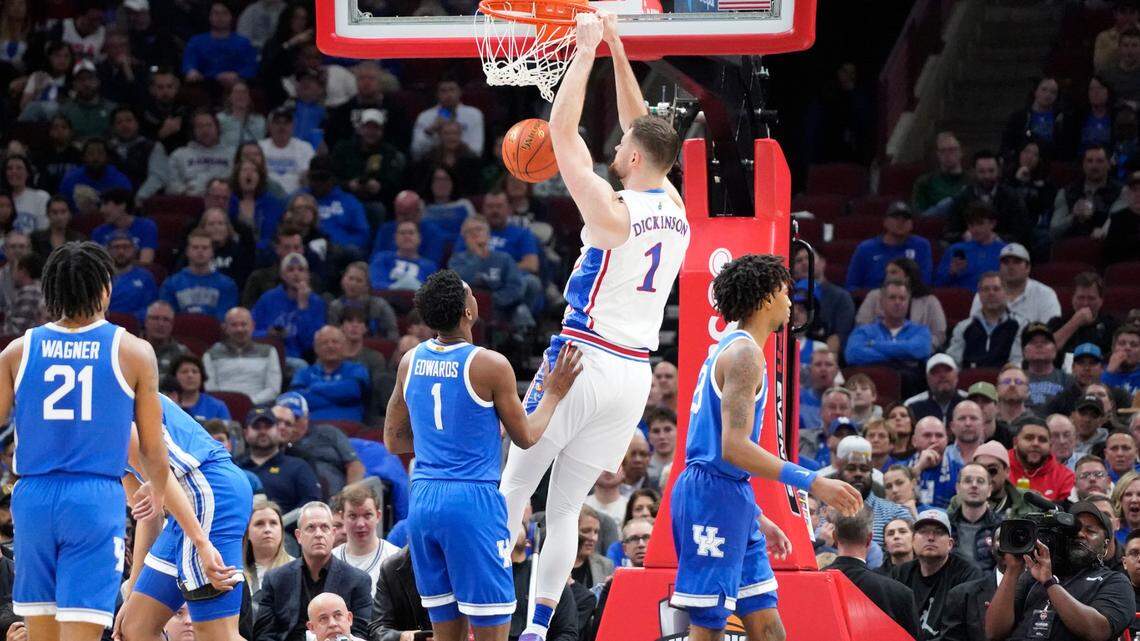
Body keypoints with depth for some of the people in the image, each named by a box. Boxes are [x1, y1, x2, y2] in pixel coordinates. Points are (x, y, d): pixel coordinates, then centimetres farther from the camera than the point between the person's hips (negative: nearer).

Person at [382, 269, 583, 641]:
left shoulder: (411, 363, 7)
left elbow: (393, 442, 17)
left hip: (423, 501, 6)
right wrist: (554, 393, 15)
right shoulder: (489, 366, -10)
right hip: (473, 499, -6)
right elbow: (526, 437, 1)